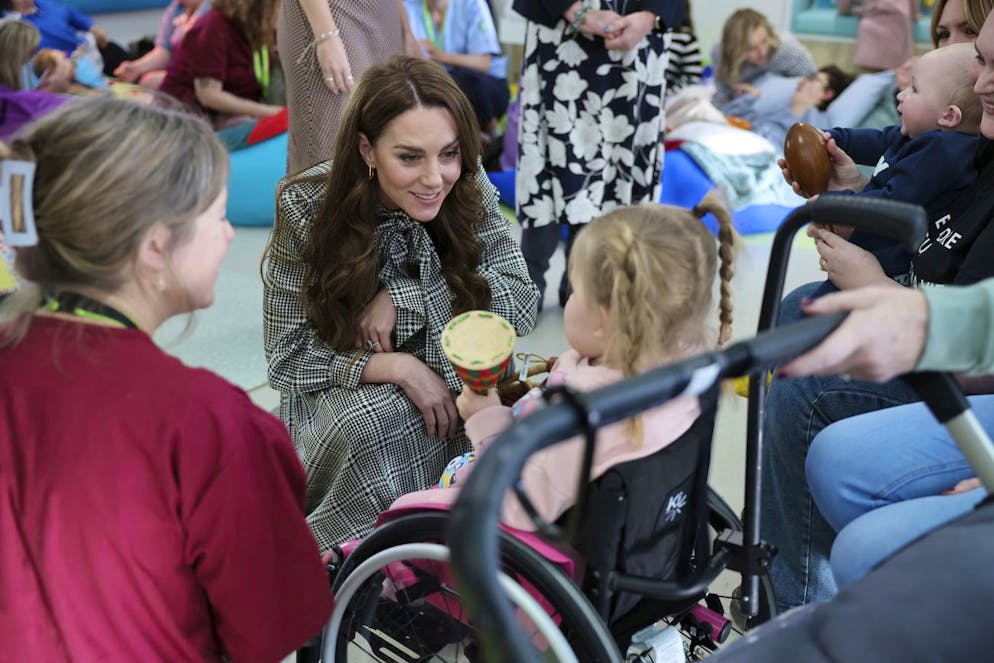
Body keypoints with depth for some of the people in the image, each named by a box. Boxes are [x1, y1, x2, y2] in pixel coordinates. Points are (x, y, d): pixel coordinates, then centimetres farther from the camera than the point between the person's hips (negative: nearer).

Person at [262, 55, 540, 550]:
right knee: (374, 424, -35)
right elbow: (289, 358, -16)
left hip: (457, 378, 2)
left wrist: (402, 298, -23)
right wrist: (397, 368, -29)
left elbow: (521, 298, -14)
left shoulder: (468, 192, -11)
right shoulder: (306, 211, -18)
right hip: (343, 393, -2)